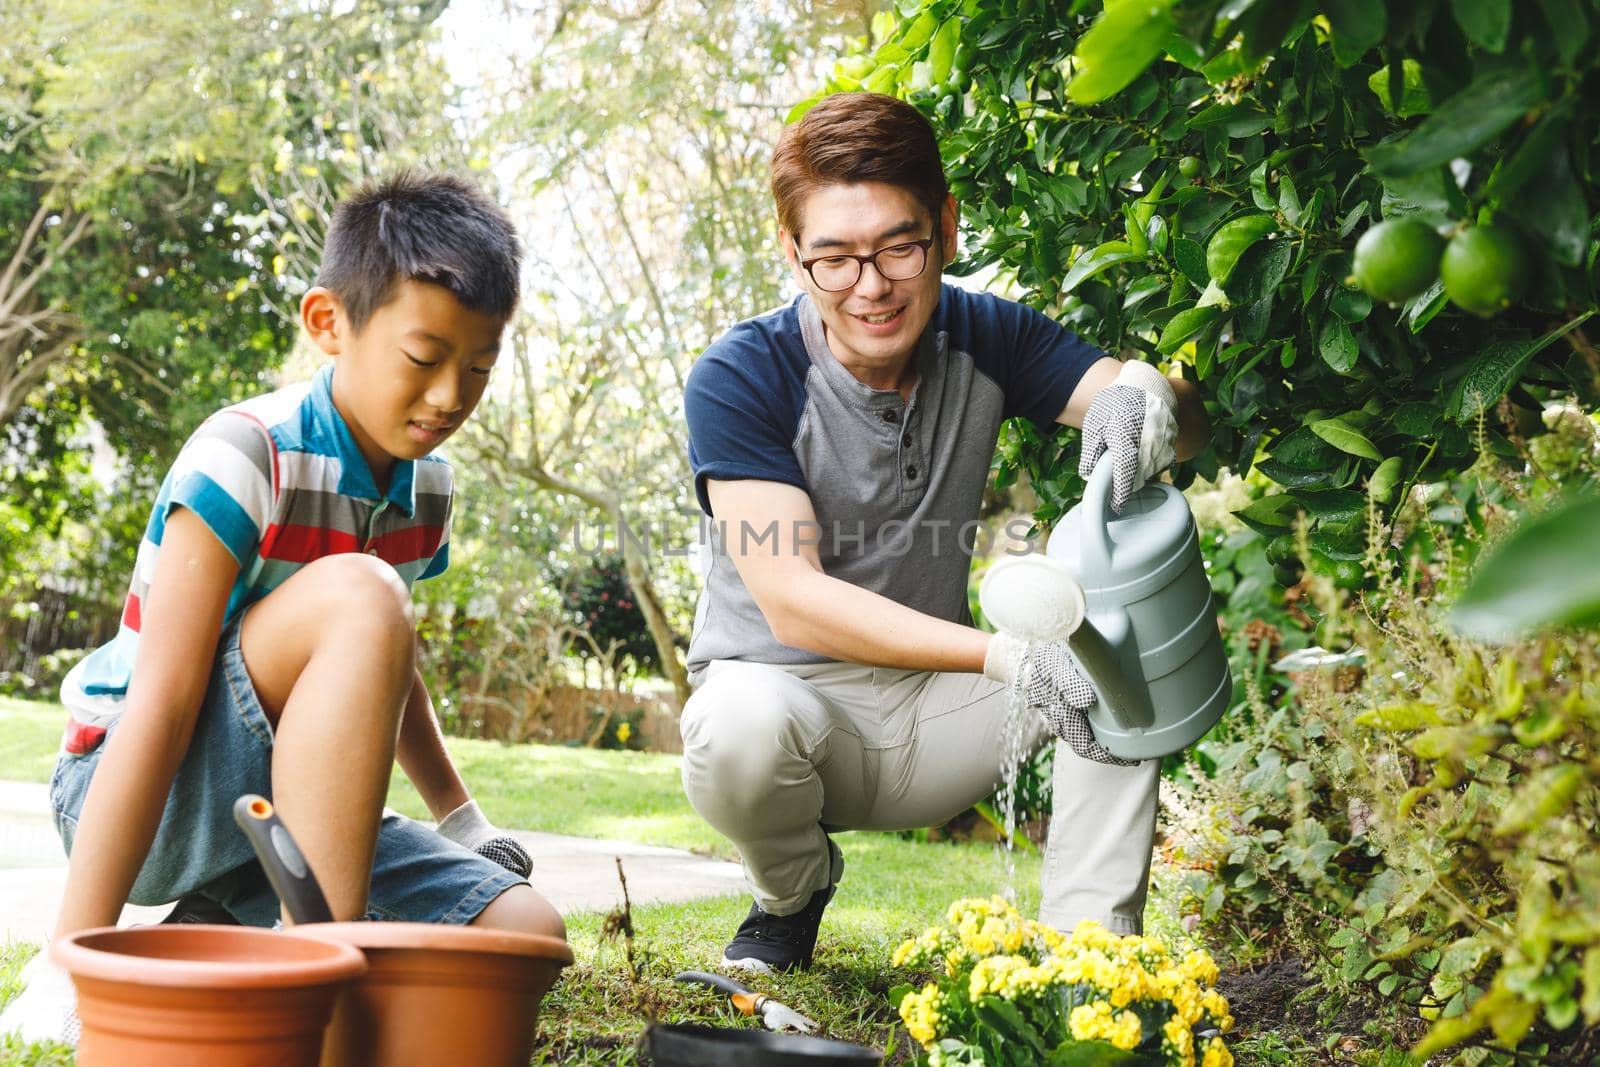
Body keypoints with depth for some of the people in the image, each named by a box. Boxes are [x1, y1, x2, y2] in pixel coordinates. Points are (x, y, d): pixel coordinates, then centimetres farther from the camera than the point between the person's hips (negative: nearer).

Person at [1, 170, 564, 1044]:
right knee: (355, 595, -32)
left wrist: (462, 818, 28)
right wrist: (76, 952, -29)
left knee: (527, 933, -12)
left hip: (282, 806, 7)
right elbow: (161, 703, -26)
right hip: (143, 794, -7)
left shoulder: (425, 485, 4)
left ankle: (224, 941, 1)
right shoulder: (246, 457, -19)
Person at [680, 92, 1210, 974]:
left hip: (935, 716, 4)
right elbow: (792, 602, -25)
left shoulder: (984, 338, -5)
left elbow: (1190, 427, -13)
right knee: (740, 724, -36)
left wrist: (1145, 391, -39)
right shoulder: (740, 379, -17)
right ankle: (792, 890, -1)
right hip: (792, 690, -3)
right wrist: (1004, 655, -36)